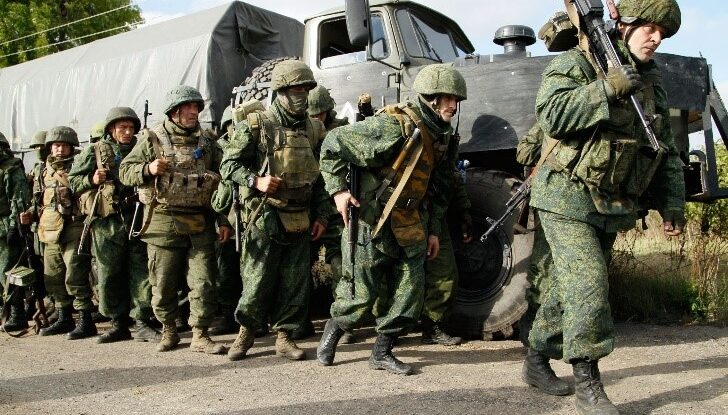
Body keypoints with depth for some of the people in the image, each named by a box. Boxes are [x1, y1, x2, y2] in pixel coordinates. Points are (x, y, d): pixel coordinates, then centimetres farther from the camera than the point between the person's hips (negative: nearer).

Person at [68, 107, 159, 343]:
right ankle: (118, 324, 17)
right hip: (107, 223, -1)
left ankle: (141, 323, 8)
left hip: (137, 219, 1)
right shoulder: (94, 152, 8)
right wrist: (91, 179, -8)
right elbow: (72, 180, 9)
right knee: (109, 277, 5)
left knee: (141, 272, 0)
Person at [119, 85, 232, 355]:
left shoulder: (207, 143, 11)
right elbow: (125, 172, 3)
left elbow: (220, 183, 13)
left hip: (201, 224, 2)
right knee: (163, 283, 7)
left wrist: (224, 221, 8)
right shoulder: (152, 139, 3)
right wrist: (148, 169, -18)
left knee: (204, 282, 0)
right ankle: (168, 331, 26)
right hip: (163, 222, -2)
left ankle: (200, 336, 10)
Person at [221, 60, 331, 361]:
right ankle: (246, 332, 23)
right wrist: (256, 181, -18)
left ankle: (284, 337, 20)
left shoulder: (314, 130, 11)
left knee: (295, 282, 7)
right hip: (265, 217, -4)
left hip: (301, 220, 4)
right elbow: (229, 164, -1)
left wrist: (322, 215, 8)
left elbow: (322, 177, 14)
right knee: (258, 280, 1)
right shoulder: (256, 125, -4)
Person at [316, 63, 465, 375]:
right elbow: (334, 143, -17)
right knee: (361, 295, 2)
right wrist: (338, 189, -22)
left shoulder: (444, 140, 7)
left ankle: (382, 353, 22)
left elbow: (439, 189, 18)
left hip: (409, 230, 8)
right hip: (372, 224, -7)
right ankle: (333, 330, 31)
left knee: (410, 294, 6)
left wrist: (434, 230, 16)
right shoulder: (396, 127, -19)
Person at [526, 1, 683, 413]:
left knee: (568, 286, 13)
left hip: (612, 206, 7)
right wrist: (607, 88, -26)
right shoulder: (578, 63, -6)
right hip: (568, 198, -7)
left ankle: (538, 358, 28)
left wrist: (672, 203, 11)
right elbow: (552, 114, -22)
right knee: (587, 285, -14)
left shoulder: (652, 83, 15)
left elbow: (667, 151, 18)